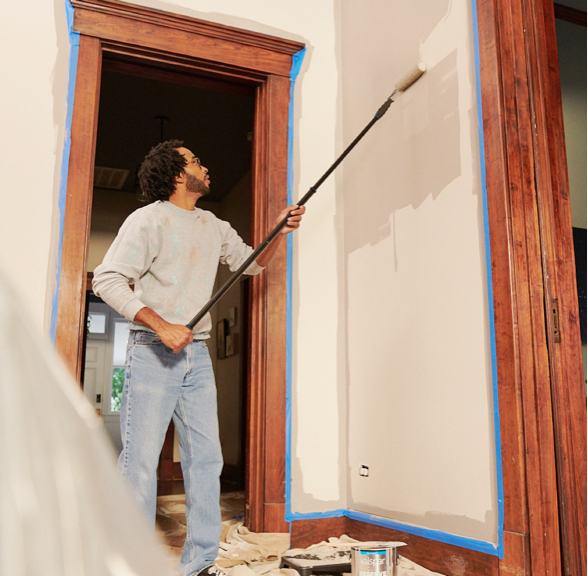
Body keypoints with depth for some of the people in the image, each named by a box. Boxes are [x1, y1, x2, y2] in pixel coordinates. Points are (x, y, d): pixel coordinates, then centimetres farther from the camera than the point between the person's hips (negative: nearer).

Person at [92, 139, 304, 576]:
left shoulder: (214, 227, 17)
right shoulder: (149, 220, -5)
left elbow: (251, 262, 29)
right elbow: (108, 279, -12)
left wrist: (281, 233, 10)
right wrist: (162, 327, -21)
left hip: (197, 354, 7)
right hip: (153, 352, -6)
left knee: (206, 459, 6)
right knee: (140, 461, -5)